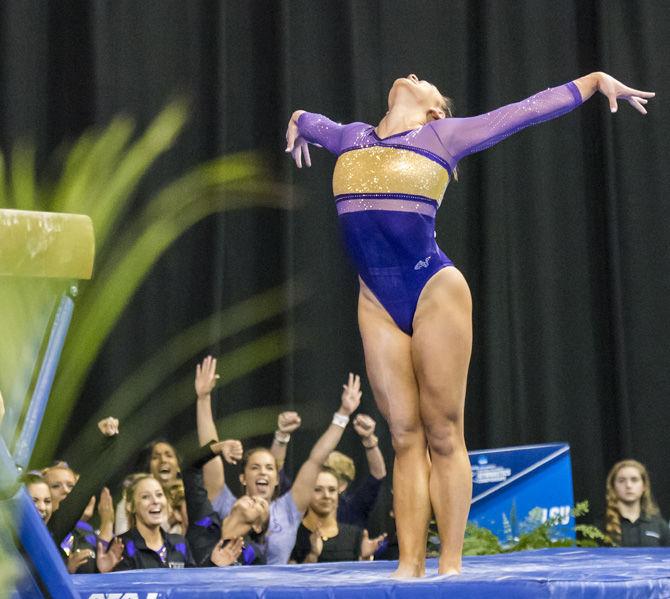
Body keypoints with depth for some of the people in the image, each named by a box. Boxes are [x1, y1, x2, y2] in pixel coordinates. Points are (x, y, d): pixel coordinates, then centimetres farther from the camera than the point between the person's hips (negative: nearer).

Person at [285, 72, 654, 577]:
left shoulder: (444, 135, 7)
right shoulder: (349, 138, 17)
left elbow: (529, 109, 14)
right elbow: (304, 119, 39)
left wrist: (596, 80, 19)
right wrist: (297, 124, 61)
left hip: (435, 292, -3)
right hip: (377, 303, 3)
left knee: (442, 436, -2)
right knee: (405, 438, 3)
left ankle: (451, 566, 1)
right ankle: (409, 567, 3)